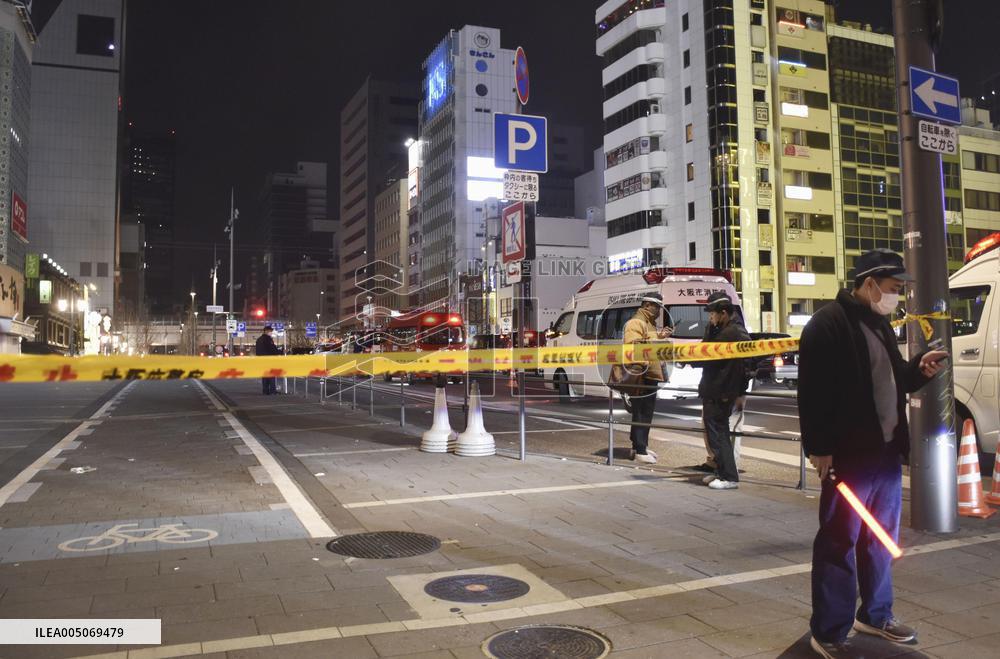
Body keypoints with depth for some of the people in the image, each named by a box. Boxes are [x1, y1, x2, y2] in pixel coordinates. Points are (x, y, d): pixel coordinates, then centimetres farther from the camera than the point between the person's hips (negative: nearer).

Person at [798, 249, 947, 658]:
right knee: (839, 541, -2)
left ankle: (875, 615, 35)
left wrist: (919, 369, 5)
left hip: (886, 450, 9)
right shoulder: (828, 323, -13)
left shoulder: (879, 323, 16)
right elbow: (813, 390, -19)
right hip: (849, 454, -9)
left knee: (880, 539, 19)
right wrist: (819, 449, -21)